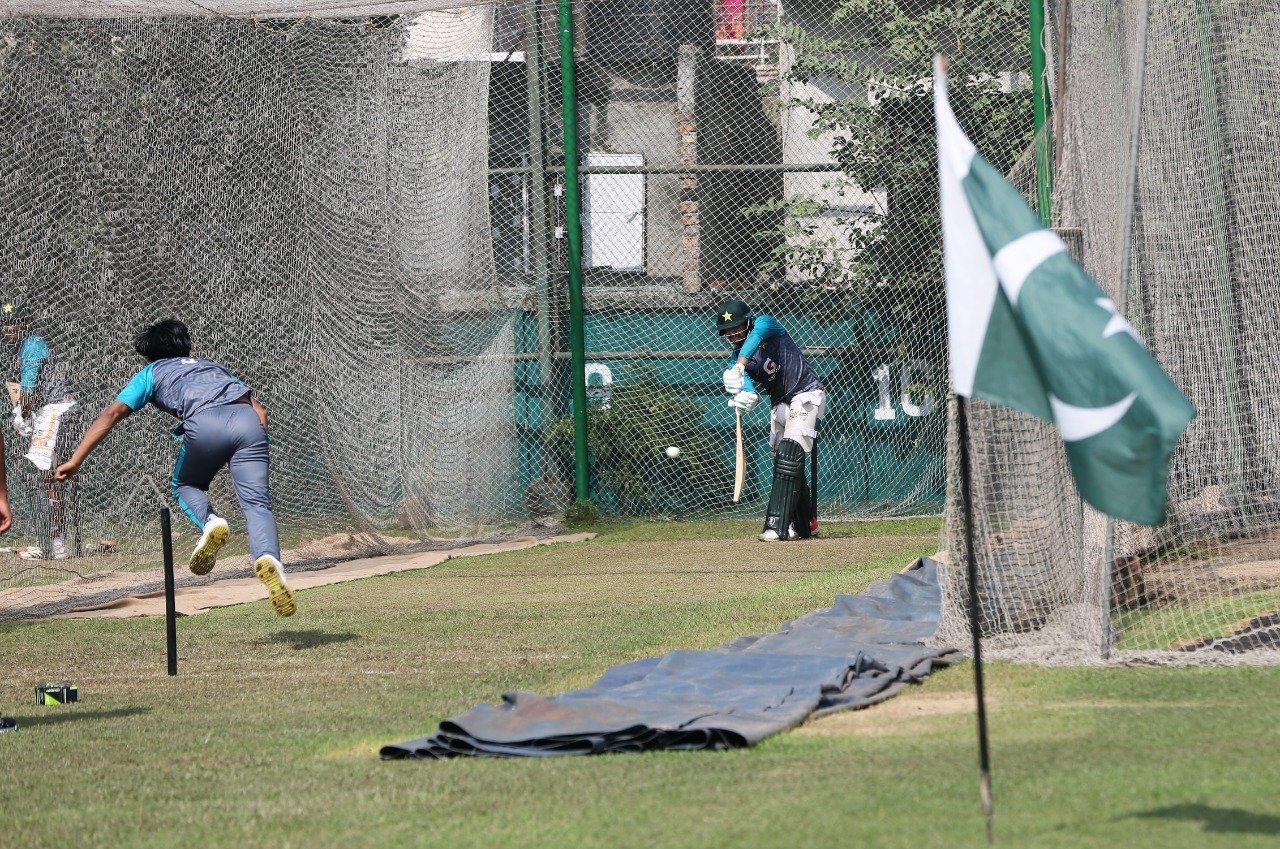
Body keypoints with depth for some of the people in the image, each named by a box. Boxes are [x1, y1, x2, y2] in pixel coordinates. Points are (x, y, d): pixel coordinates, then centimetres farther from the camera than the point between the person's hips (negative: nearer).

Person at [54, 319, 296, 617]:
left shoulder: (151, 373, 31)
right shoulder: (215, 366, 41)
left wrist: (75, 460, 16)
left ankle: (210, 522, -6)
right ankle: (267, 558, -34)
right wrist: (256, 450, 24)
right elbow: (258, 408, 28)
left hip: (205, 424, -2)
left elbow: (111, 414, 19)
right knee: (257, 504, -4)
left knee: (185, 485, 25)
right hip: (247, 420, 2)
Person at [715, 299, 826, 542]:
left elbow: (756, 337, -34)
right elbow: (747, 385, -19)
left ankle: (777, 526, -24)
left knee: (789, 455, -18)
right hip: (781, 403, 8)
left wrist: (739, 366, -50)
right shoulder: (735, 361, 1)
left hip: (806, 393, -8)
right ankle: (804, 524, 24)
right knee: (783, 462, 9)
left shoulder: (766, 324, -10)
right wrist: (747, 396, -44)